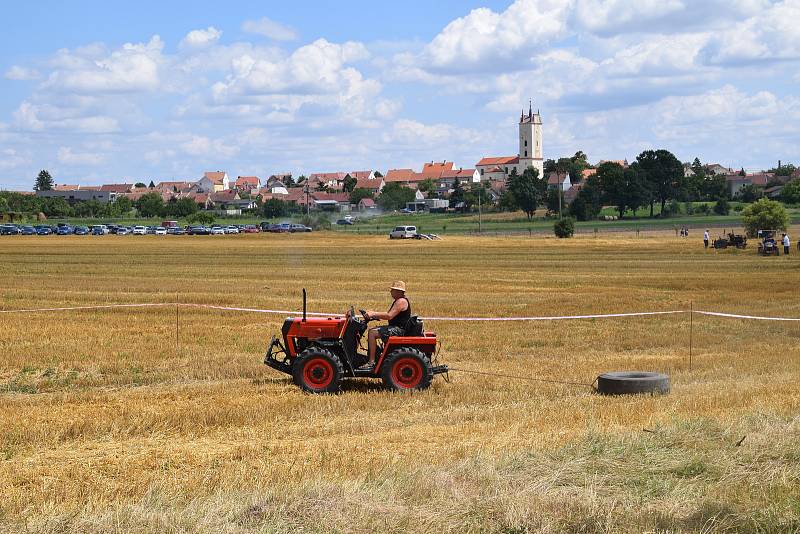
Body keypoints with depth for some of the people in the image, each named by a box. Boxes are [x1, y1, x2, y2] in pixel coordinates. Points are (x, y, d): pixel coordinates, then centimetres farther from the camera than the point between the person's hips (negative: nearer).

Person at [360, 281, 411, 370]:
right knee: (371, 331, 12)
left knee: (372, 333, -20)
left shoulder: (401, 301, -17)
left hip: (399, 329, -11)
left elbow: (389, 316, -25)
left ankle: (371, 362, -22)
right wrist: (373, 314, 7)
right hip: (395, 327, 11)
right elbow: (389, 315, 19)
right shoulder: (398, 301, 18)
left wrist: (374, 314, -19)